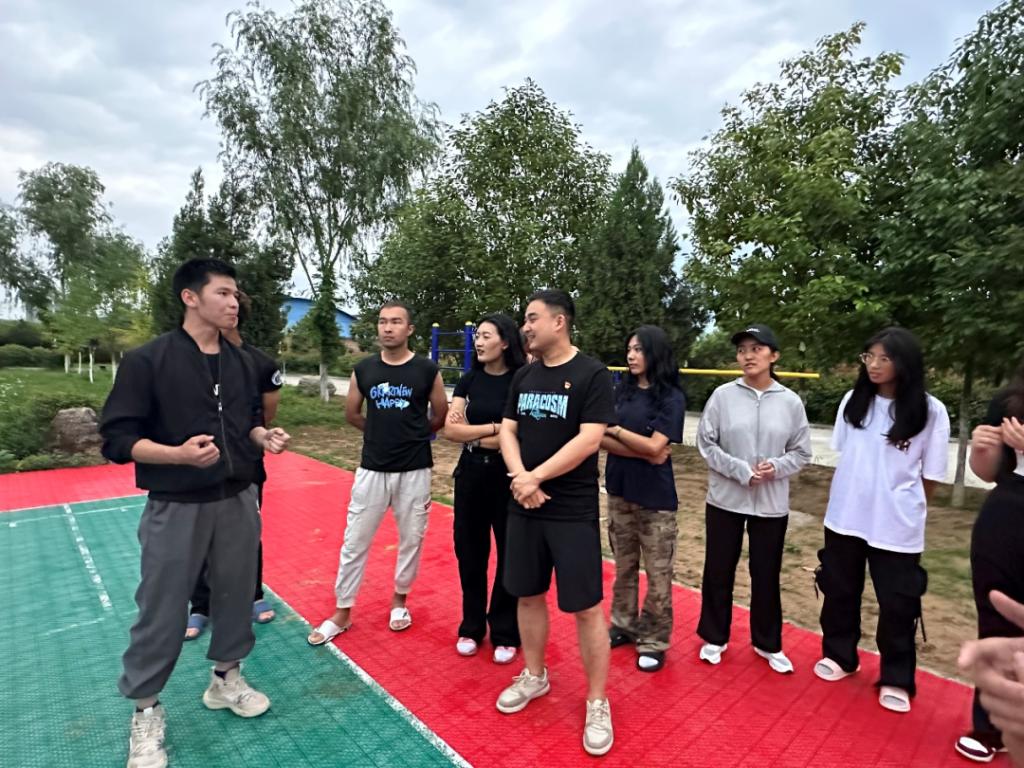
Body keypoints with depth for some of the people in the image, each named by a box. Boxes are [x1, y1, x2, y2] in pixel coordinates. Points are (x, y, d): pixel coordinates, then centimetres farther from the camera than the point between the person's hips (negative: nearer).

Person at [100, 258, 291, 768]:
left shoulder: (239, 362, 5)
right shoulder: (147, 360, -12)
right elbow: (117, 439, -12)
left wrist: (265, 436, -6)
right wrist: (179, 453, -27)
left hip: (239, 501, 5)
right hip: (177, 507, -5)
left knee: (237, 595, 17)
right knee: (162, 611, 8)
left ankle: (226, 680, 40)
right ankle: (146, 712, 31)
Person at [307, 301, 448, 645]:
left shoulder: (427, 370, -7)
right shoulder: (363, 369, 0)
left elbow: (441, 416, 5)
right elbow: (352, 415, 13)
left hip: (414, 470, -1)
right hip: (372, 469, 2)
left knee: (411, 539, 12)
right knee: (354, 542, 9)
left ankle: (400, 600, 35)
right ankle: (342, 612, 26)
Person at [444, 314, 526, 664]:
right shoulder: (469, 380, 3)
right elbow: (450, 429, -6)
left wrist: (472, 435, -11)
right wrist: (495, 428, -14)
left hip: (508, 478, -4)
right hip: (471, 475, 4)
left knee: (510, 556, 9)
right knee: (469, 552, 13)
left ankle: (506, 633, 27)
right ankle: (471, 627, 33)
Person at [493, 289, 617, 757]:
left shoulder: (592, 375, -10)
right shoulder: (523, 376, 8)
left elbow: (589, 440, -17)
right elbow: (507, 431, 5)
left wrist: (536, 478, -17)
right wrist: (520, 478, -13)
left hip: (574, 512, -5)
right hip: (523, 508, 6)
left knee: (585, 607, 4)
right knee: (528, 595, 17)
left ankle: (597, 704, 24)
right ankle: (534, 677, 39)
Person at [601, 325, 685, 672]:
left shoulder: (672, 398, -9)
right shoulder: (622, 391, 4)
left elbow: (655, 446, -16)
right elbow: (602, 439, -4)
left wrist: (616, 429, -10)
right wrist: (642, 453, -15)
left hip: (655, 497, -4)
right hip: (619, 490, 4)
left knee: (657, 574, 7)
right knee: (624, 567, 17)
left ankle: (653, 642, 22)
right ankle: (623, 625, 34)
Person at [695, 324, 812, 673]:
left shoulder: (791, 402, -3)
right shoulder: (722, 395, -7)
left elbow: (801, 452, 2)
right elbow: (706, 444, -6)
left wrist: (776, 467, -17)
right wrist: (741, 471, -16)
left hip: (772, 504, 1)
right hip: (725, 500, 0)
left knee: (767, 576, 15)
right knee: (718, 572, 12)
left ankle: (768, 643, 36)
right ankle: (714, 637, 33)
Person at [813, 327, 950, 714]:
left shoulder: (930, 411, -11)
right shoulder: (853, 400, -2)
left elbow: (930, 476, -3)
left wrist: (902, 504, 3)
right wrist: (858, 493, 8)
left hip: (897, 525, -3)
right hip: (845, 516, 3)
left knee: (898, 603, 10)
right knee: (839, 590, 16)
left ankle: (896, 680, 31)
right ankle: (839, 656, 37)